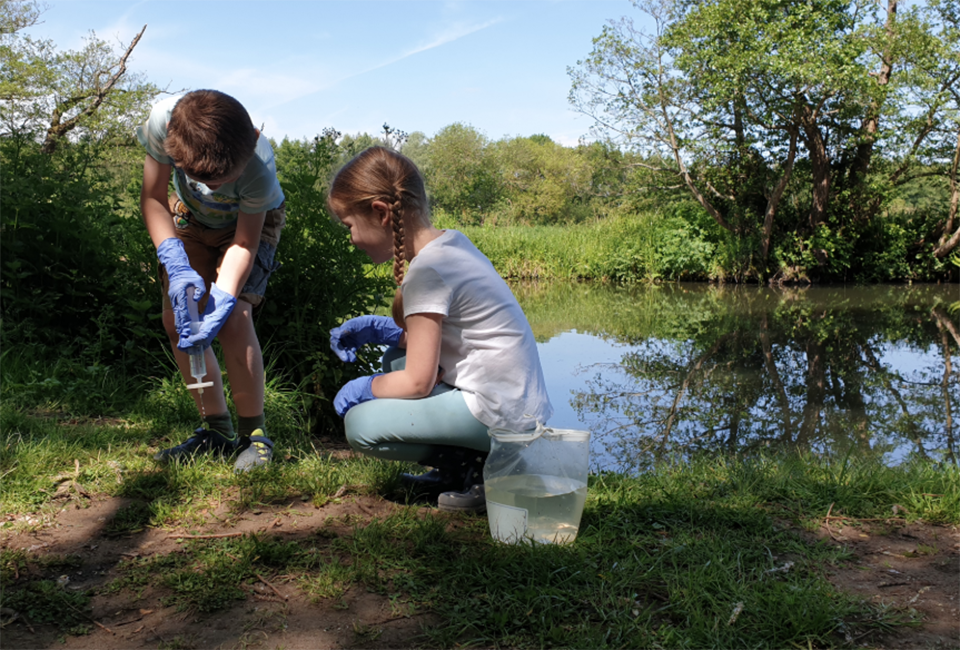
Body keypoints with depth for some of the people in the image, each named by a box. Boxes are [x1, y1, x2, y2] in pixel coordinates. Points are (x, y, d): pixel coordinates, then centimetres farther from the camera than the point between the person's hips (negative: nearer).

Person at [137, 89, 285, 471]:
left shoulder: (259, 169, -40)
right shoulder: (163, 120, -34)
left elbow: (244, 244, -28)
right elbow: (153, 198, -20)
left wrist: (221, 305, -41)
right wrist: (176, 266, -33)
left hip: (250, 223, -4)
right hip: (191, 217, 4)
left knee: (233, 318, -23)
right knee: (176, 321, -5)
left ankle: (254, 434, -8)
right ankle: (217, 430, 8)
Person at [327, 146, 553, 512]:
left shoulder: (426, 271, -19)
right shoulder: (452, 242, 8)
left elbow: (418, 382, -16)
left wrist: (365, 387, 2)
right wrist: (377, 329, 11)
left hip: (499, 414, -9)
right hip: (523, 403, 10)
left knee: (360, 424, -8)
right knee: (396, 357, 21)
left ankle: (479, 468, -4)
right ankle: (454, 467, 15)